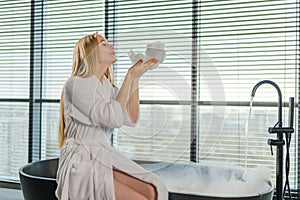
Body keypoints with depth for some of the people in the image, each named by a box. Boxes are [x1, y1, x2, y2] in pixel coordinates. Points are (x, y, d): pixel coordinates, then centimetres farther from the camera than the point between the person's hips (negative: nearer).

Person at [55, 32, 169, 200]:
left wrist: (136, 78, 2)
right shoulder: (76, 84, -9)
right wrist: (130, 76, -13)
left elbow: (131, 120, 6)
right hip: (82, 164, -7)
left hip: (105, 158, 7)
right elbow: (114, 118, -19)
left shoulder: (108, 86, 15)